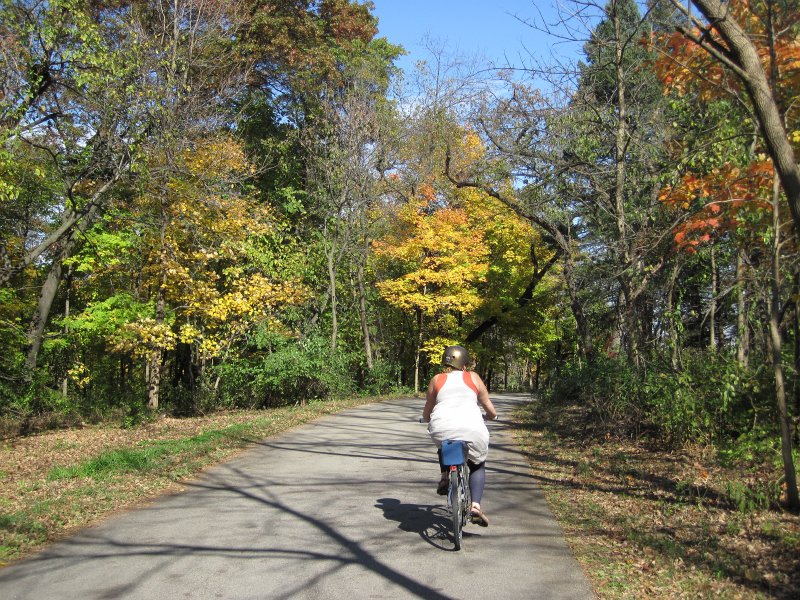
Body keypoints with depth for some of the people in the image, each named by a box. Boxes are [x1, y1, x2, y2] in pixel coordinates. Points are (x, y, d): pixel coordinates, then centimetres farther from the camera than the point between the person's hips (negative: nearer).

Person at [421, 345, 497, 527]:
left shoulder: (436, 380, 19)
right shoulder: (473, 377, 18)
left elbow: (426, 415, 22)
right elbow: (491, 411, 22)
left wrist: (429, 419, 45)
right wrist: (491, 415, 44)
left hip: (442, 429, 1)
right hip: (471, 430, -1)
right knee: (478, 464, 24)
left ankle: (445, 476, 19)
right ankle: (475, 506, 7)